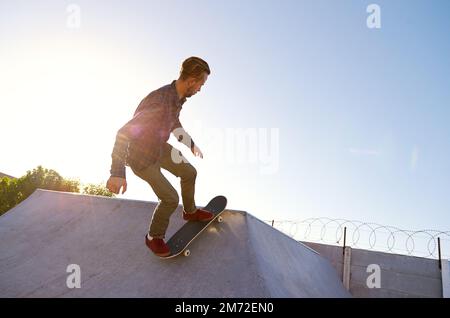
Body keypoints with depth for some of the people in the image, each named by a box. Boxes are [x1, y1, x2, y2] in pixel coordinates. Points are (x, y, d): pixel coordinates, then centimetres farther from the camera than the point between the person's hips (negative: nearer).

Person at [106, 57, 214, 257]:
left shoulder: (178, 97, -7)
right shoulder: (160, 102, -38)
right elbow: (124, 133, -39)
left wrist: (191, 144, 27)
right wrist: (118, 173, -42)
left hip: (159, 147, 9)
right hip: (141, 156, -9)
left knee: (189, 173, 17)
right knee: (170, 198, -8)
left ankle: (190, 212, 41)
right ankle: (154, 237, 18)